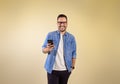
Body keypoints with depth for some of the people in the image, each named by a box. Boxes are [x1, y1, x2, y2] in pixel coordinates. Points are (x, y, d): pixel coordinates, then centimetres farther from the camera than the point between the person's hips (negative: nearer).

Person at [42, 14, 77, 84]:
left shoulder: (71, 37, 3)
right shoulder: (50, 35, -1)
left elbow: (73, 53, 7)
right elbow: (43, 50, 1)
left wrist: (73, 66, 1)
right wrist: (48, 49, -21)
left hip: (65, 70, 2)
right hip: (52, 69, -1)